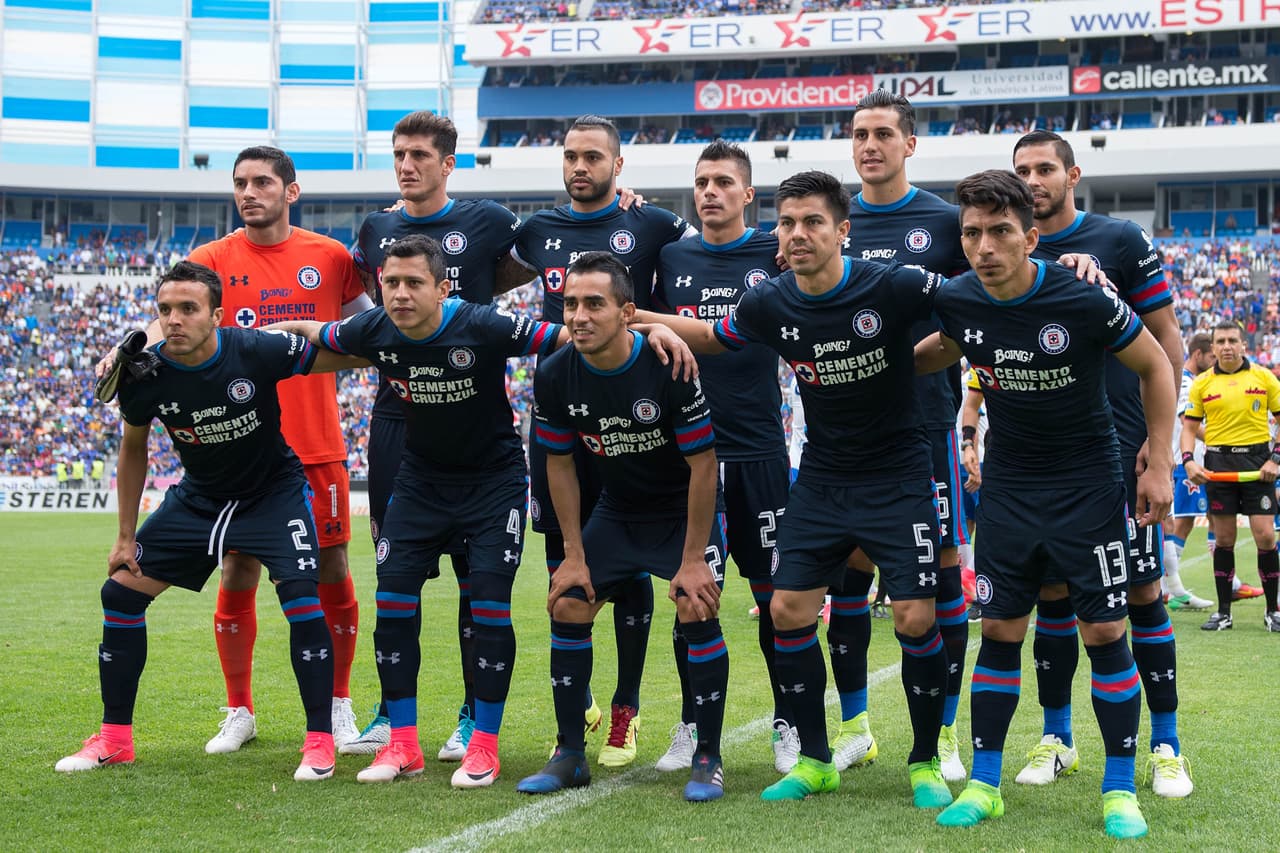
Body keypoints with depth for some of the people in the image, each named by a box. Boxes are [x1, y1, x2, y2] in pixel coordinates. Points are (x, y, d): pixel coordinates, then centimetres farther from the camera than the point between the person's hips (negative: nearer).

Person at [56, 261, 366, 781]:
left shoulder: (257, 352, -27)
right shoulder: (144, 374, -17)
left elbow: (346, 356, -11)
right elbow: (133, 450, 2)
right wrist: (126, 537, 4)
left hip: (274, 493, -4)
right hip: (198, 498, 4)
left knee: (302, 600, -23)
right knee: (120, 593, -1)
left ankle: (320, 741, -8)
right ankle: (114, 739, 14)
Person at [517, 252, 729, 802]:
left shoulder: (669, 367, -27)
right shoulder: (554, 378, -15)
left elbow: (702, 463, -20)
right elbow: (560, 463, -1)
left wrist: (692, 560, -19)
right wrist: (574, 554, -3)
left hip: (684, 511, -4)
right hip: (616, 513, 4)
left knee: (696, 612, -20)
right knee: (567, 607, -4)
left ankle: (708, 760, -5)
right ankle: (570, 756, 10)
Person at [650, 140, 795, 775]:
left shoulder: (776, 254, 1)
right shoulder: (671, 258, 10)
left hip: (757, 450, -2)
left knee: (775, 594, 2)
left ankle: (789, 725, 14)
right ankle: (691, 727, 18)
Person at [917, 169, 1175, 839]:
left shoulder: (1084, 300, -21)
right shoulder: (956, 300, -9)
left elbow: (1153, 364, -6)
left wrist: (1159, 464, -7)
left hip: (1089, 483, -3)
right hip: (1008, 485, 3)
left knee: (1104, 632, -3)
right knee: (999, 631, 5)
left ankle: (1120, 789, 10)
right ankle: (983, 783, 15)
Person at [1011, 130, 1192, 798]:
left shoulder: (1122, 240, -2)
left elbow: (1166, 338, -1)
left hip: (1117, 448, -3)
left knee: (1141, 591, -1)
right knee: (1051, 592, 8)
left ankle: (1166, 746, 9)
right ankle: (1056, 738, 20)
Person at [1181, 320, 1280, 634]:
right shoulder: (1202, 383, 6)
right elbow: (1189, 426, 9)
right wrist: (1189, 461, -7)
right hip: (1218, 462, 1)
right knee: (1223, 540, 4)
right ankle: (1223, 612, 12)